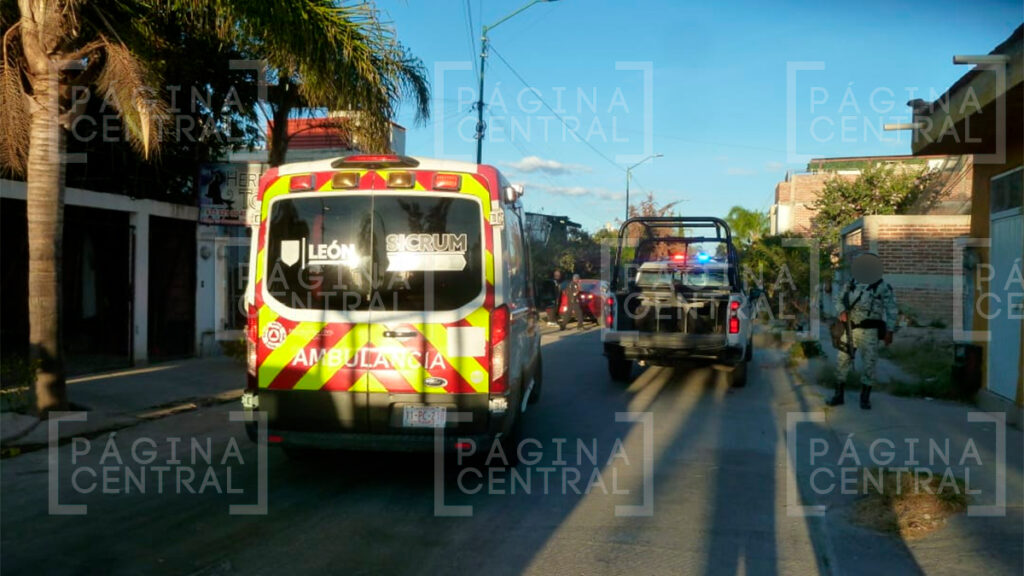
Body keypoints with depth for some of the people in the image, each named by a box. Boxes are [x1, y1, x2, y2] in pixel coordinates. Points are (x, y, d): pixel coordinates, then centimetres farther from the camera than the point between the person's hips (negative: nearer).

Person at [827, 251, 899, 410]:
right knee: (842, 362, 3)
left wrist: (890, 331, -7)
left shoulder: (883, 286, -4)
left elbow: (892, 310, -2)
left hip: (870, 331, -3)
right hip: (851, 329, 3)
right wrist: (842, 312, -12)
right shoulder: (850, 284, 7)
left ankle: (865, 398, 15)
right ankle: (838, 395, 14)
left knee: (869, 364, 2)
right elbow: (839, 301, 11)